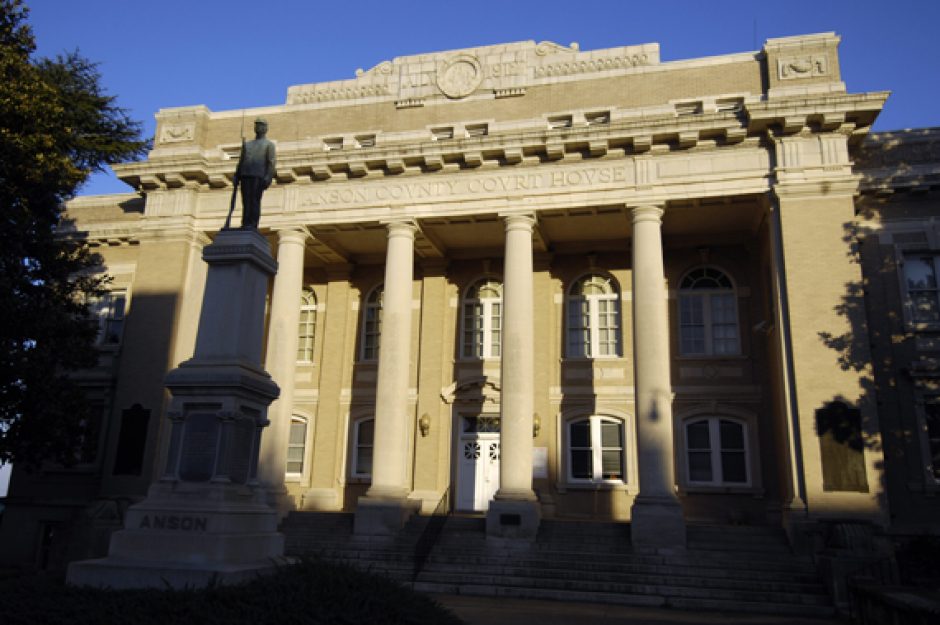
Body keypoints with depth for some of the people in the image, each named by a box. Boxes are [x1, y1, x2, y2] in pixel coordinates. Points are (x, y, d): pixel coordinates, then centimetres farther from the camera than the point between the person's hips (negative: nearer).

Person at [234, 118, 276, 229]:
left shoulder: (269, 144, 13)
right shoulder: (247, 144, 28)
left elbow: (271, 162, 0)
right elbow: (241, 161, 23)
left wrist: (268, 178, -15)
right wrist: (237, 176, 9)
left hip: (258, 176, -4)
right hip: (245, 175, 4)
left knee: (255, 200, -11)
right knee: (246, 201, -2)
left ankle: (252, 225, -14)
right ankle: (245, 225, -4)